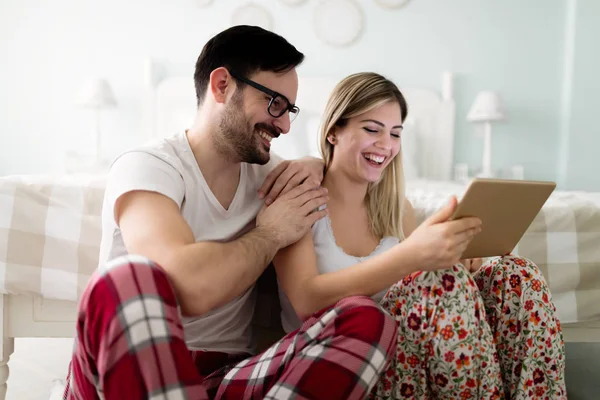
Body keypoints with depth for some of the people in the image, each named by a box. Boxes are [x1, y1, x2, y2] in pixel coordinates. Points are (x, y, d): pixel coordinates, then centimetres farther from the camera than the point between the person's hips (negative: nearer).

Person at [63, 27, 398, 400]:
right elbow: (190, 286, -30)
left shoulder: (262, 168, 10)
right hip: (123, 369, -5)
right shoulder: (145, 166, -11)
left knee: (366, 319, -20)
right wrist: (271, 234, -11)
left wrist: (314, 167, 4)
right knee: (129, 278, -38)